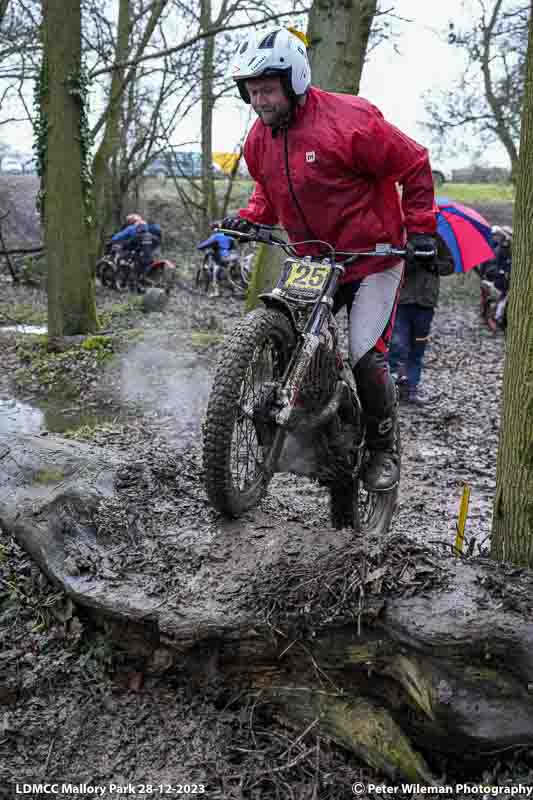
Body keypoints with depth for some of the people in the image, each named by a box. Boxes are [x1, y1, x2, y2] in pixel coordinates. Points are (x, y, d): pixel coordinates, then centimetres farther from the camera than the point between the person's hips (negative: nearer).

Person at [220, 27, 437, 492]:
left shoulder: (348, 121, -19)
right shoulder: (260, 138, 2)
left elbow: (414, 165, -10)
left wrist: (419, 227, -11)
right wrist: (249, 218, 1)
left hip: (372, 257, -6)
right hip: (312, 262, 7)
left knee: (366, 358, -13)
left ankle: (384, 449, 10)